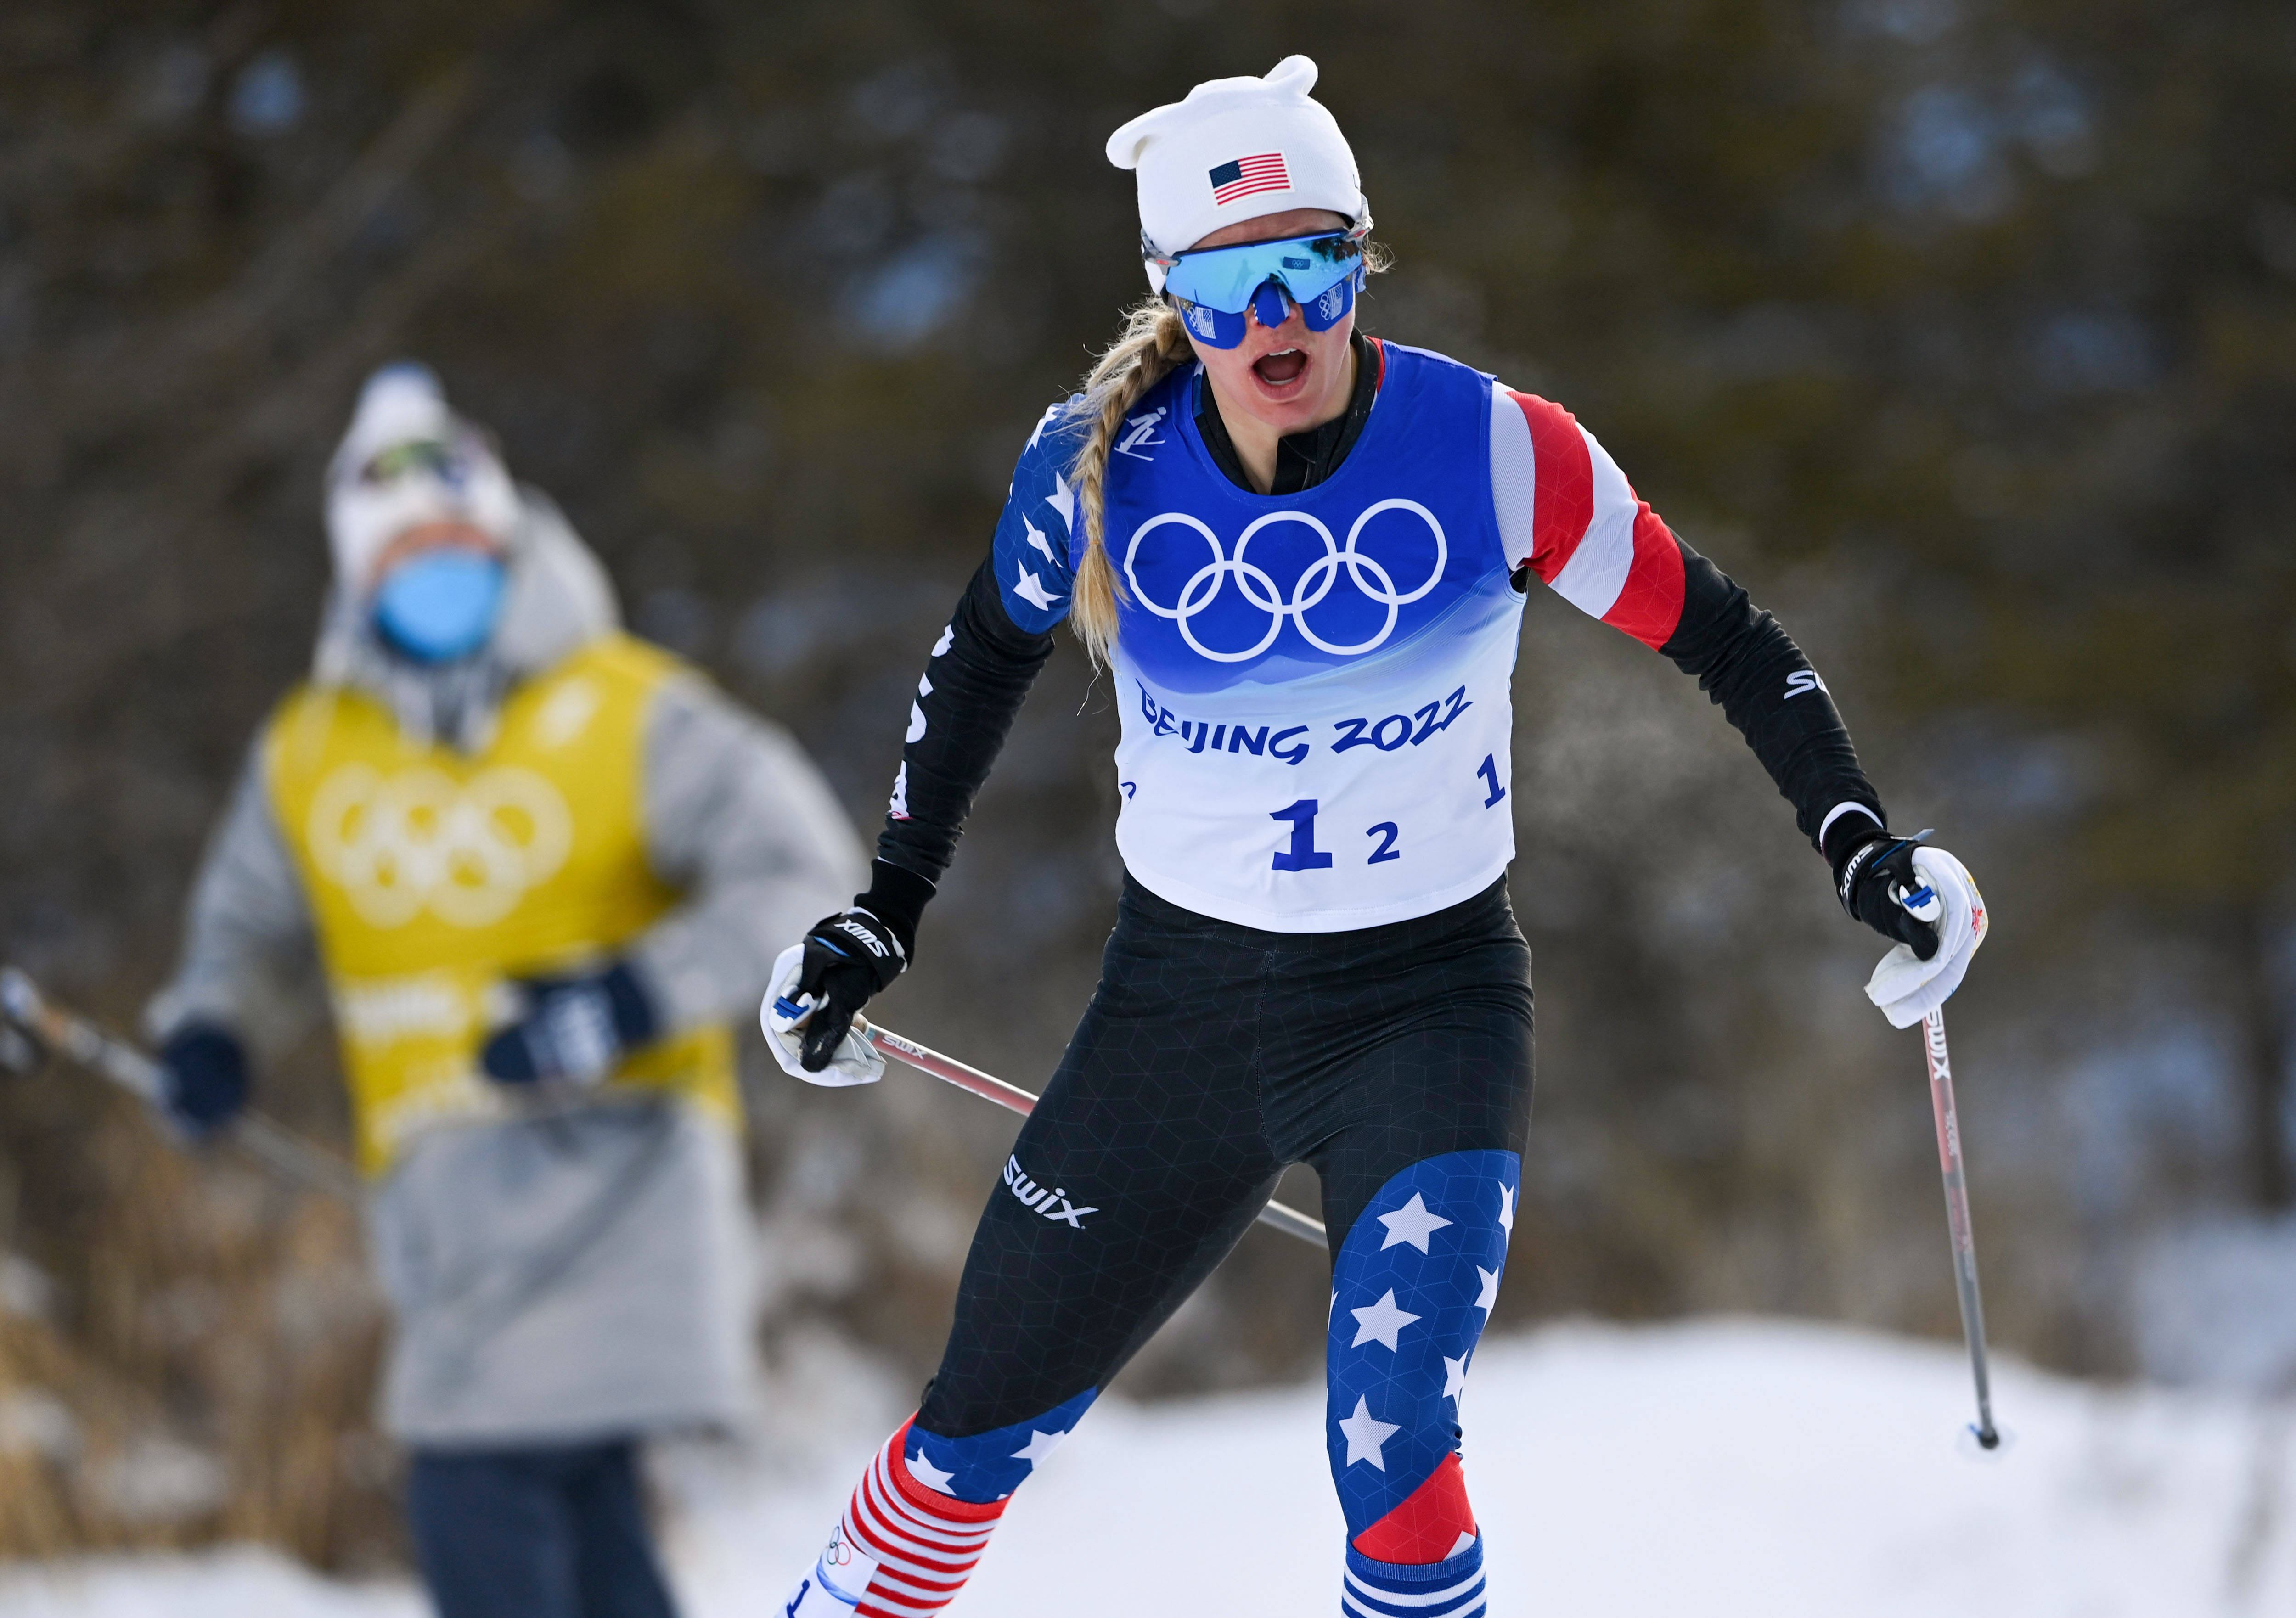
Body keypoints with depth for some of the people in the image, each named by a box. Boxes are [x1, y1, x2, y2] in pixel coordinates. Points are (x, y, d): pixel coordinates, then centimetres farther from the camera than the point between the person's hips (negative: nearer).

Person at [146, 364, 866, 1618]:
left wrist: (629, 1003, -18)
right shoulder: (305, 760, 12)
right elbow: (249, 925, 28)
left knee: (483, 1490, -17)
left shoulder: (629, 716, -3)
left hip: (609, 1162, -5)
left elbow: (803, 875, -6)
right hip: (441, 1178, 5)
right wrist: (208, 1029, 5)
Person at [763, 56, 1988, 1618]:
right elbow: (985, 658, 9)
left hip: (1431, 1003, -2)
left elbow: (1717, 636, -4)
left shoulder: (1492, 451, -16)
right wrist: (885, 913, 11)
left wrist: (1865, 849, -10)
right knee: (979, 1432, 12)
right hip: (1179, 1002, 2)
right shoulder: (1103, 466, -11)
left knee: (1394, 1465, -23)